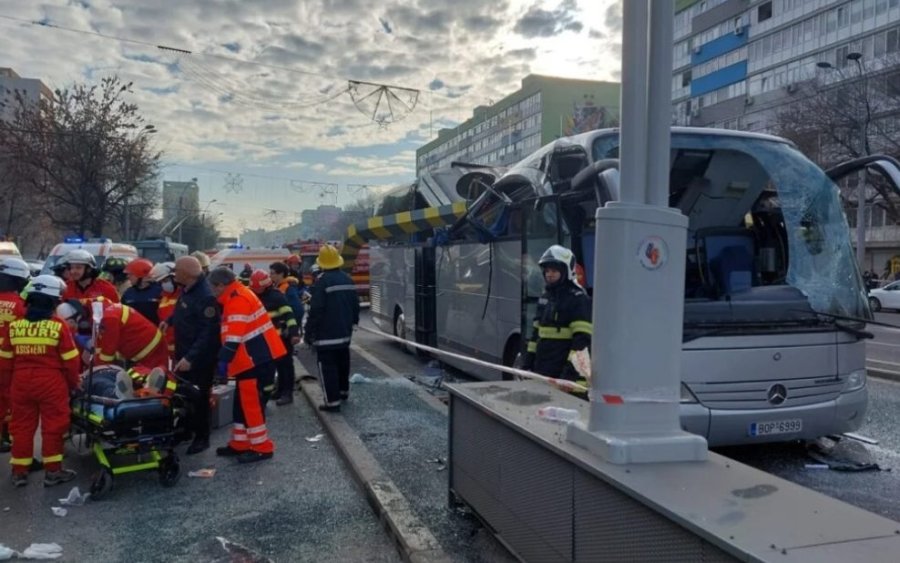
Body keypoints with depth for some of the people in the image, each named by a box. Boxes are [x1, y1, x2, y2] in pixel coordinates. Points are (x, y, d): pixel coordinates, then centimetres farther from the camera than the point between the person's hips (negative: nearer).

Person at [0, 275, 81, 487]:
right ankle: (53, 471, 11)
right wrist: (73, 383, 7)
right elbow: (70, 361, -7)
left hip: (21, 383, 4)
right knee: (53, 426, 5)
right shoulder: (59, 326, -12)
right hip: (52, 383, -4)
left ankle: (19, 471, 21)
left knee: (22, 426, 14)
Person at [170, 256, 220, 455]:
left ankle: (202, 437, 18)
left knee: (198, 397, 3)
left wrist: (191, 357, -30)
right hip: (183, 354, 10)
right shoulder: (187, 289, 3)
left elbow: (209, 332, -29)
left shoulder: (206, 296, -28)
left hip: (200, 358, -9)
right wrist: (170, 321, 10)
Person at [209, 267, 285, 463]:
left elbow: (234, 335, -25)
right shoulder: (237, 296, 18)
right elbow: (231, 332, 23)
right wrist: (228, 359, 24)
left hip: (256, 359, -11)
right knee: (243, 401, 15)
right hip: (254, 357, 11)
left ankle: (262, 447, 3)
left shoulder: (237, 299, -16)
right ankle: (240, 443, 24)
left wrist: (223, 359, -26)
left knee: (251, 402, -5)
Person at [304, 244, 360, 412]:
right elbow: (355, 304, 15)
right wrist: (353, 321, 29)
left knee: (328, 366, -4)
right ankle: (343, 391, 37)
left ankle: (333, 401, -4)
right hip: (344, 330, 8)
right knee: (343, 361, 22)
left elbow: (315, 310, -18)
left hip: (326, 333, -8)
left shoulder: (323, 281, -17)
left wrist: (309, 332, -11)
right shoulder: (347, 279, 7)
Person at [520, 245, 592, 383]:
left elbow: (582, 338, -18)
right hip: (541, 370, 8)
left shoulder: (578, 299, -11)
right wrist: (527, 361, 16)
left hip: (562, 372, -8)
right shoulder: (545, 297, 16)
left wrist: (571, 370, -24)